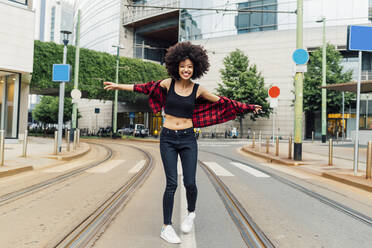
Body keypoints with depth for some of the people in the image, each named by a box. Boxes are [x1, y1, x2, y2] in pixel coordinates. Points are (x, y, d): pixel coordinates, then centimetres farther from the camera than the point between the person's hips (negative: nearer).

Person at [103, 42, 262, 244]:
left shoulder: (198, 90, 1)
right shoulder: (168, 83, 0)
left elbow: (222, 102, 10)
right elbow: (145, 88, 10)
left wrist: (248, 108, 14)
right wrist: (118, 86, 14)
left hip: (188, 138, 1)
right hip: (168, 138, -1)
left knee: (190, 183, -1)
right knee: (171, 184, -4)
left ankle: (191, 213, 32)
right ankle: (166, 227, 13)